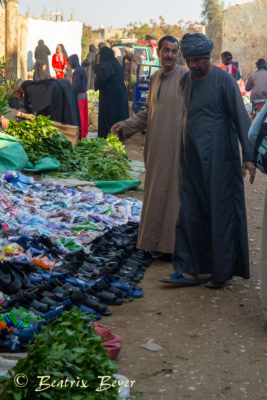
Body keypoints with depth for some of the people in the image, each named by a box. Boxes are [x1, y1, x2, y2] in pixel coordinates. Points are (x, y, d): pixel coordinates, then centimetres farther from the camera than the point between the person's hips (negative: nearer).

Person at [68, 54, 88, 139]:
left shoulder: (77, 71, -18)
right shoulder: (82, 70, 10)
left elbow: (76, 86, -21)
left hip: (79, 95, -9)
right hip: (84, 94, 9)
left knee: (78, 116, -3)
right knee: (84, 115, 13)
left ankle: (79, 134, 1)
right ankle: (84, 133, 20)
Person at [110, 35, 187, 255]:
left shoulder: (185, 77, -8)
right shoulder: (155, 78, 13)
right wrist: (126, 125, 11)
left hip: (176, 145, -7)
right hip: (156, 146, 7)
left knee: (174, 192, -2)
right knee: (156, 192, 12)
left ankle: (174, 244, 8)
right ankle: (157, 240, 24)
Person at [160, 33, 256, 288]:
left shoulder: (223, 80, -9)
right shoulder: (185, 81, 10)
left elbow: (240, 117, -11)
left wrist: (248, 156, -17)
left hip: (218, 158, -6)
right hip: (192, 158, 7)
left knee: (221, 212, 0)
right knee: (190, 213, 5)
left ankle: (222, 271, 10)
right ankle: (189, 270, 12)